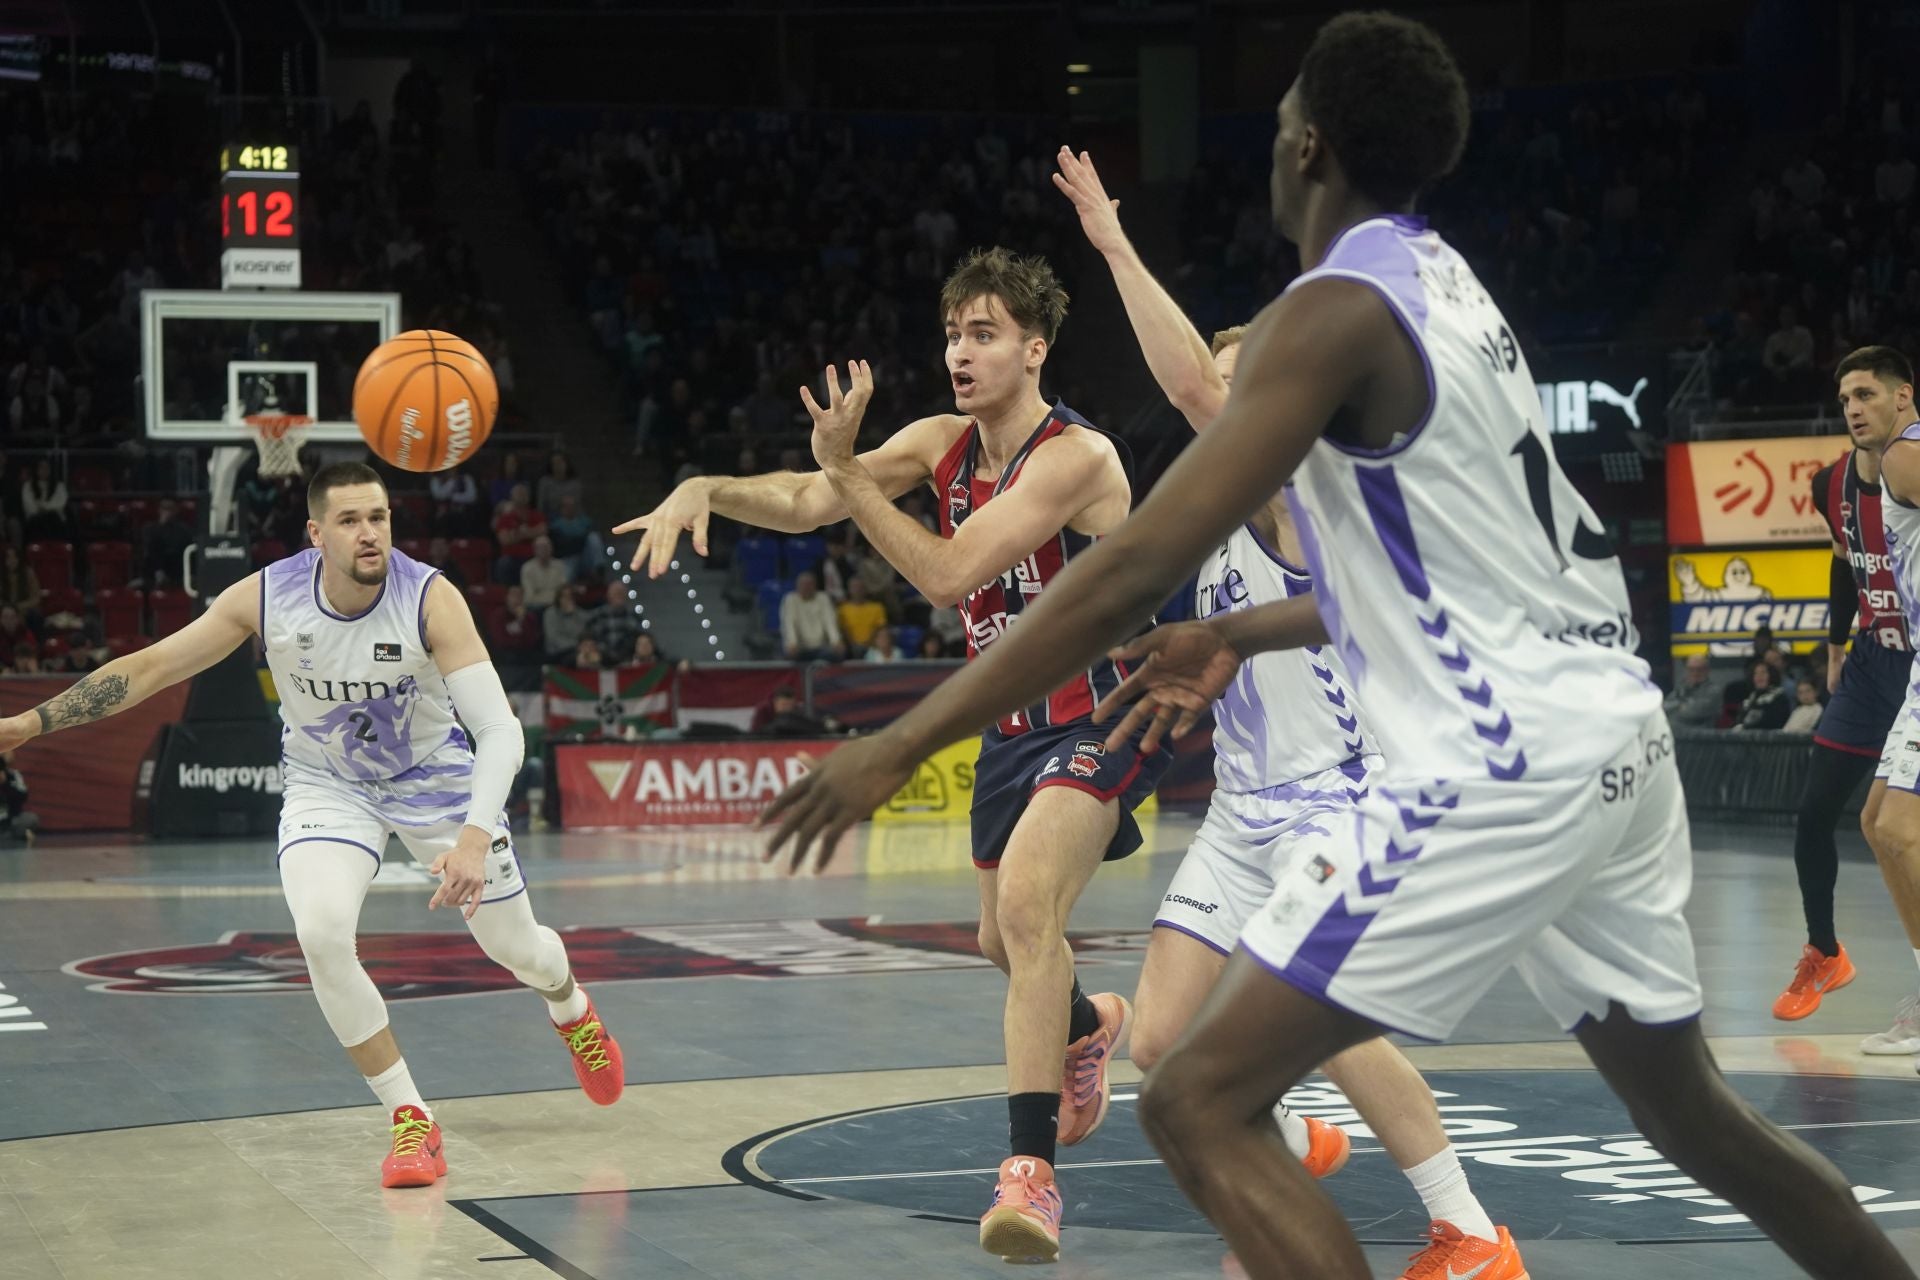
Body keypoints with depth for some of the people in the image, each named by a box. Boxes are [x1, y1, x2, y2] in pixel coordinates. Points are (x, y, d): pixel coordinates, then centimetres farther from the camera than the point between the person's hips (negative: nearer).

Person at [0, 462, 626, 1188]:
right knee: (321, 935, -25)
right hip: (327, 785, 1)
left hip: (432, 775, -1)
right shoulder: (266, 597, -23)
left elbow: (499, 728, -33)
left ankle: (570, 1007, 50)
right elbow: (149, 668, -13)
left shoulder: (431, 599, -29)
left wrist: (474, 837, -48)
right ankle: (411, 1122, -10)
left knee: (515, 946, 9)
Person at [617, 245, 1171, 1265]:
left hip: (1100, 720, -8)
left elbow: (947, 574, -29)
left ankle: (1032, 1171, -33)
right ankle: (1088, 1026, 57)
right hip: (1013, 723, 9)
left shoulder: (1075, 455, -22)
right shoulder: (941, 443, 1)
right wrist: (707, 488, -22)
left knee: (1026, 895, -30)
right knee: (1004, 942, 21)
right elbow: (807, 503, -4)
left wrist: (845, 468, -29)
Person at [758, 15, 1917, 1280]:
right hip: (1615, 741, 9)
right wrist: (1243, 637, 28)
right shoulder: (1442, 285, 15)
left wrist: (902, 745, -18)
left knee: (1202, 1101, -8)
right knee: (1690, 1107, 26)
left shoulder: (1333, 313, -13)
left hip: (1503, 770, -9)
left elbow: (1136, 569, -20)